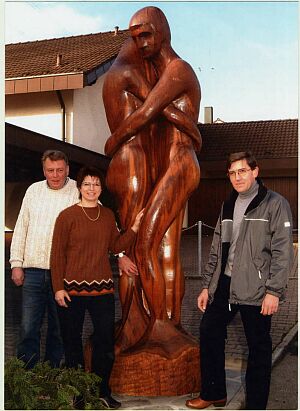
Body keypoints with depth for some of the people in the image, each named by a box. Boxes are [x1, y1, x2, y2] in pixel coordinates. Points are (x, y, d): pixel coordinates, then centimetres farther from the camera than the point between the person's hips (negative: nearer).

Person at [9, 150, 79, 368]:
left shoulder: (78, 192, 0)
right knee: (29, 327, 2)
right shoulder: (34, 190, 11)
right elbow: (21, 227, 14)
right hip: (33, 269, 2)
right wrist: (16, 263, 8)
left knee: (58, 327, 9)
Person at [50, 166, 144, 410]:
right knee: (72, 342, 9)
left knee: (106, 340, 6)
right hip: (72, 289, -3)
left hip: (102, 288, 4)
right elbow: (57, 254, -5)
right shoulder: (67, 216, -5)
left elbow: (116, 246, 13)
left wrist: (134, 228, 1)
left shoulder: (108, 215, 9)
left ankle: (102, 391, 23)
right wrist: (58, 287, -9)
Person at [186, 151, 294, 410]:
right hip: (224, 284, 7)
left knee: (259, 347, 3)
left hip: (256, 290, -6)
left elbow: (283, 251, -11)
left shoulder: (275, 204, -6)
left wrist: (274, 291, -16)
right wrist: (207, 286, 13)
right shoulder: (228, 206, 13)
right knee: (209, 332, 11)